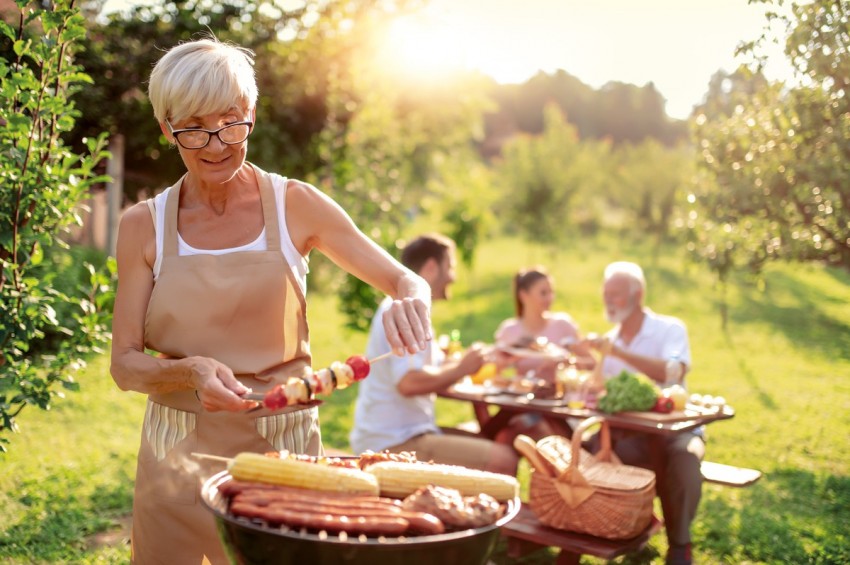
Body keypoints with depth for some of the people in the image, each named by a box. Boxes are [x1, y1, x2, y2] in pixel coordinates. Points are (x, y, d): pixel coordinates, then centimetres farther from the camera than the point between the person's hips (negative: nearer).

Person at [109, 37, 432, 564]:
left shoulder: (295, 205, -5)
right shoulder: (145, 225, -3)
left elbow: (407, 280, -1)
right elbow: (125, 364, -3)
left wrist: (410, 303, -24)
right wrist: (191, 371, -24)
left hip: (284, 445, 0)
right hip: (180, 455, 1)